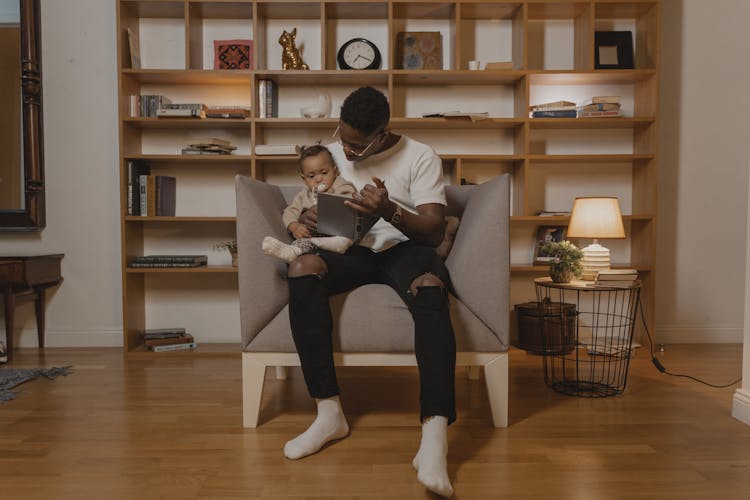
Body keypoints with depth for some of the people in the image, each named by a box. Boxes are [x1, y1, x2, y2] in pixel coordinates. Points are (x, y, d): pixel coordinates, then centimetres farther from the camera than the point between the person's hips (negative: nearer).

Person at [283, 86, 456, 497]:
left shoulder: (420, 157, -1)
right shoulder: (333, 153, 12)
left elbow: (436, 231, -9)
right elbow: (311, 200, 19)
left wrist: (390, 211, -29)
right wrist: (307, 217, -8)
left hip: (404, 247, -3)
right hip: (351, 250, 3)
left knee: (430, 286, -38)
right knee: (301, 267, -30)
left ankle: (434, 436, -45)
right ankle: (329, 413, -27)